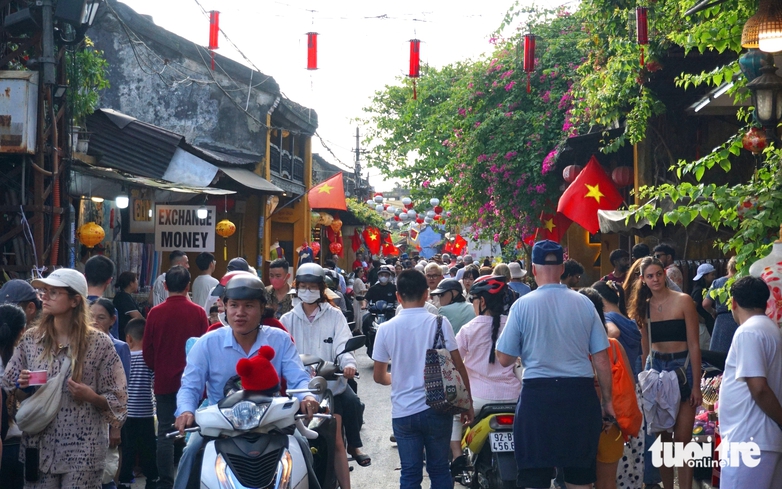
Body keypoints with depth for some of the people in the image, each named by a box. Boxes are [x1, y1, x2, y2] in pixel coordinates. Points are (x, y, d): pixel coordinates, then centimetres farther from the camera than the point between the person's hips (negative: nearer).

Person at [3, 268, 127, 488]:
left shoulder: (99, 343, -6)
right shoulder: (30, 339, 4)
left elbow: (117, 400, -1)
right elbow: (10, 394, 11)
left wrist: (91, 397, -19)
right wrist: (23, 388, -9)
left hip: (83, 450, -3)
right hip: (39, 445, 3)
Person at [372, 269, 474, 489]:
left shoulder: (386, 329, -2)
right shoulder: (439, 323, -7)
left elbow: (379, 376, 5)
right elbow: (458, 367, -6)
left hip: (403, 412, 1)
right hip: (436, 408, -1)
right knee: (439, 470, 11)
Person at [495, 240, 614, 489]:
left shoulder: (523, 305, -5)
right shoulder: (584, 303, 1)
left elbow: (504, 359, -1)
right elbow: (602, 359, 3)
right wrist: (607, 400, 13)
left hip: (538, 394, -2)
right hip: (580, 394, 2)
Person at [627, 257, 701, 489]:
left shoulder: (683, 301, -7)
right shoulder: (644, 306, 7)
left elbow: (694, 344, -8)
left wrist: (696, 384, -12)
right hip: (655, 369, 4)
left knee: (682, 440, -6)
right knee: (662, 438, 8)